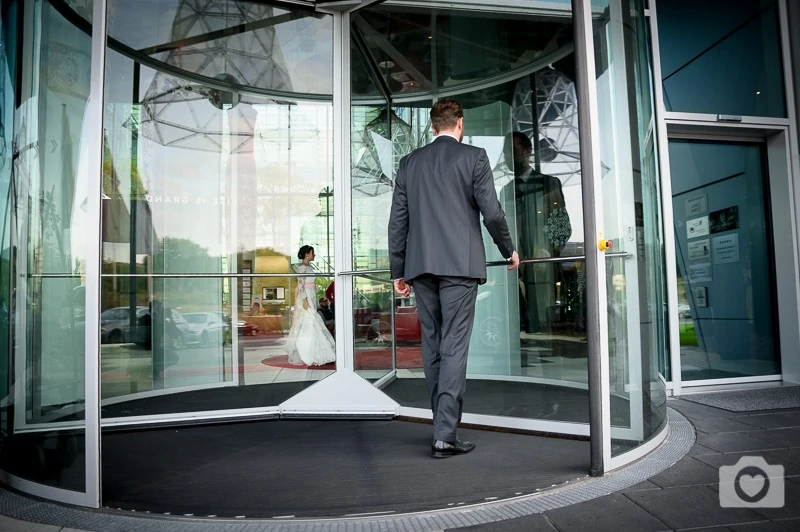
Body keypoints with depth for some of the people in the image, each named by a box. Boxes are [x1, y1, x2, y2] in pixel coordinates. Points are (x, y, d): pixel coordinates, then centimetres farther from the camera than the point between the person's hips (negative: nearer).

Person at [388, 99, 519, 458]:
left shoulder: (410, 162, 12)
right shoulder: (473, 157, 1)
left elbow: (398, 220, 9)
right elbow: (491, 212, -4)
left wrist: (398, 270, 14)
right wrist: (509, 250, 13)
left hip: (421, 265, 4)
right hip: (460, 264, -4)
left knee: (432, 347, 12)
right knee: (454, 348, -3)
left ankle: (444, 423, 22)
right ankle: (445, 435, -3)